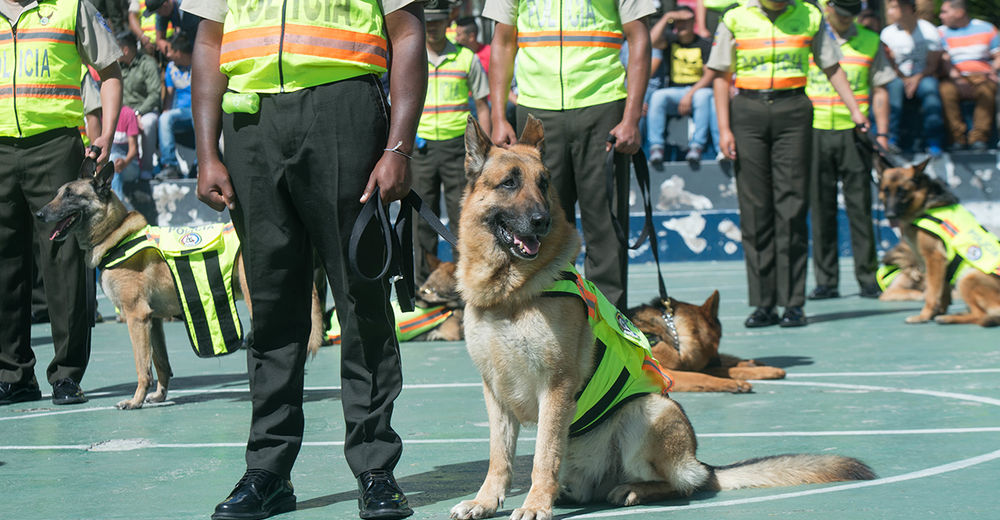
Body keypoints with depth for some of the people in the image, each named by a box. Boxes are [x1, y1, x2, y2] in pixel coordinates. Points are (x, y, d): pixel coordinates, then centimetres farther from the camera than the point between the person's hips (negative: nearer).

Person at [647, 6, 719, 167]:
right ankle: (656, 147, -32)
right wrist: (667, 18, -10)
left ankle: (697, 146, -36)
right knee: (658, 96, -29)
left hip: (699, 88, -2)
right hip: (675, 91, 2)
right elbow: (653, 41, -12)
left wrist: (690, 94, -17)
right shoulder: (671, 39, 10)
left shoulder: (704, 45, 3)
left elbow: (709, 75, -6)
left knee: (703, 96, -36)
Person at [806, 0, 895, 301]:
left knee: (860, 208, -2)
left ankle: (868, 279, 4)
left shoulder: (870, 42, 10)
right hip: (815, 132, 0)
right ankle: (826, 281, 6)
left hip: (855, 133, 0)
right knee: (821, 208, 1)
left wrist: (882, 133, 2)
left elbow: (879, 91, 11)